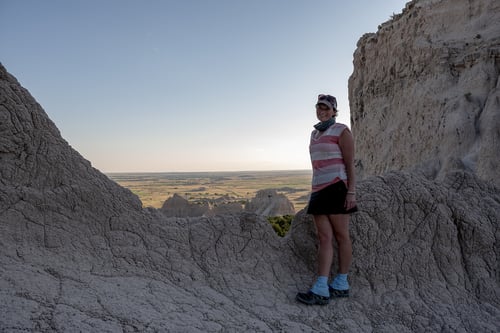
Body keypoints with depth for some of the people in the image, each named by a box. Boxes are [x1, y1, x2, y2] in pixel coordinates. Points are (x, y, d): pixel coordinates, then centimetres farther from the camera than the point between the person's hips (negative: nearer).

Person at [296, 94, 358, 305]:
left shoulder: (341, 131, -1)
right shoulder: (315, 133, 20)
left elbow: (350, 164, -7)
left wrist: (351, 192, -15)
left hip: (336, 188, -7)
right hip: (318, 190, 7)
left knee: (341, 236, 2)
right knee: (324, 238, 0)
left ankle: (341, 284, 13)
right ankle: (321, 290, -2)